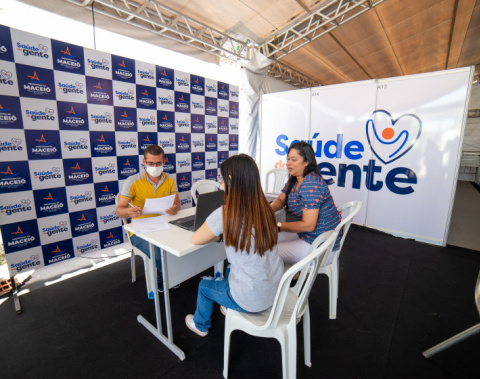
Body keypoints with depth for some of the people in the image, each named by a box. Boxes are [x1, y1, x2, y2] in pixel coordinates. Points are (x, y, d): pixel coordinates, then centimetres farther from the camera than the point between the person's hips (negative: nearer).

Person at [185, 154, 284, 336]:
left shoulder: (225, 214, -25)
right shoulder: (265, 209, -7)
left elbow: (195, 240, -9)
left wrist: (216, 236, 6)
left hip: (251, 300, -5)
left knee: (204, 285, 22)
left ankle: (200, 325, 50)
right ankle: (230, 309, 54)